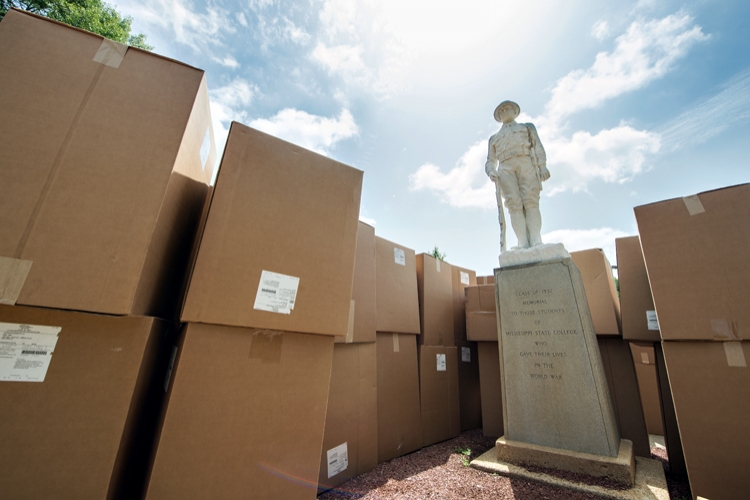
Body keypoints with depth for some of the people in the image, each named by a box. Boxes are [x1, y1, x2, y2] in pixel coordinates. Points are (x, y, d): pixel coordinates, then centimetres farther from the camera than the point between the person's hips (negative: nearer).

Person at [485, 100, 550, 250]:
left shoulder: (527, 127, 29)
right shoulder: (494, 138, 32)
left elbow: (538, 147, 15)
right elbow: (490, 161, 22)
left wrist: (543, 166, -3)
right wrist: (491, 172, -2)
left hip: (526, 163, -1)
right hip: (505, 168, 1)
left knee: (530, 200, -17)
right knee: (514, 203, -17)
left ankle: (536, 241, -27)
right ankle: (523, 243, -27)